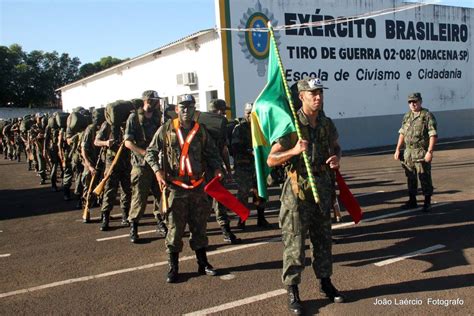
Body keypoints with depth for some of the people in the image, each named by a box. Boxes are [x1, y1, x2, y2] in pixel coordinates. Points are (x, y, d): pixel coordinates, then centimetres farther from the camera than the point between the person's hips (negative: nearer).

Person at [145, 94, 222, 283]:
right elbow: (150, 153, 2)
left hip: (197, 186, 3)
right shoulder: (166, 129, -1)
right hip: (175, 186, -3)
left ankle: (203, 263, 25)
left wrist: (216, 168, -3)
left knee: (199, 226, 12)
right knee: (175, 228, 2)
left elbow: (211, 153, 15)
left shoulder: (200, 130, 7)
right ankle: (173, 267, 15)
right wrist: (157, 171, -14)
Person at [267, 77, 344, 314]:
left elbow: (336, 147, 22)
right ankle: (292, 292, 13)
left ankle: (325, 282, 33)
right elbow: (271, 160, -12)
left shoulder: (327, 124, 5)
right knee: (294, 243, 1)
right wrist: (294, 151, -27)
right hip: (298, 190, -5)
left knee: (323, 239, 17)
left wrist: (336, 158, -1)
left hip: (323, 188, 6)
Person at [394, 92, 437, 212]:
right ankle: (412, 201, 23)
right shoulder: (407, 116, 12)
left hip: (422, 153, -6)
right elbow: (402, 133, 16)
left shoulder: (428, 116, -8)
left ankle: (427, 202, 9)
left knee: (424, 178, -2)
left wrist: (430, 151, -20)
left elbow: (433, 135, -13)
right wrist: (397, 149, 11)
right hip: (408, 152, 6)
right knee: (410, 177, 12)